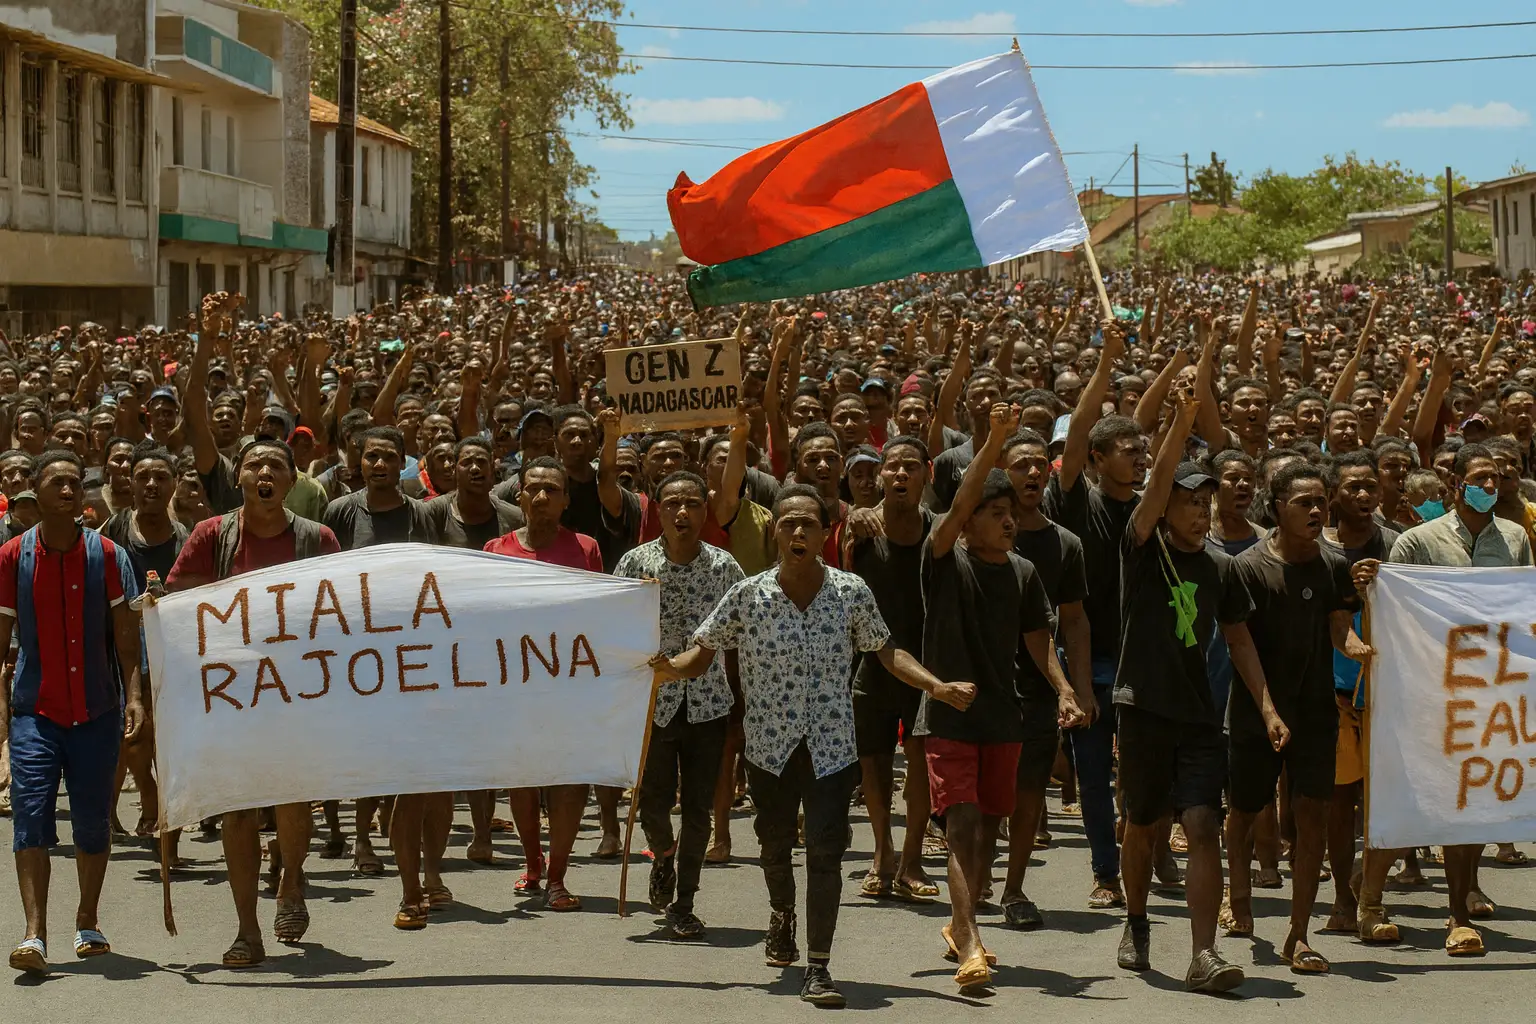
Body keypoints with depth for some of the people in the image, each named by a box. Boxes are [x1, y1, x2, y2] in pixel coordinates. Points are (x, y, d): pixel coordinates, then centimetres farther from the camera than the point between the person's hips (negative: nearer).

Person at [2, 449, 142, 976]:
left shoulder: (106, 555, 1)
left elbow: (126, 633, 2)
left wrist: (133, 694, -8)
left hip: (96, 708, 1)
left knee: (93, 817, 6)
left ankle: (88, 921, 25)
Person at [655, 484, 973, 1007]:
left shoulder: (851, 592, -4)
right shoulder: (748, 595, -6)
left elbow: (886, 652, 7)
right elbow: (702, 653, -1)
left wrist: (938, 686, -5)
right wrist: (669, 668, -23)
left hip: (832, 744, -1)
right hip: (770, 743, 1)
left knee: (825, 850, -11)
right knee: (775, 846, 17)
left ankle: (818, 969, -6)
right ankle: (782, 914, 50)